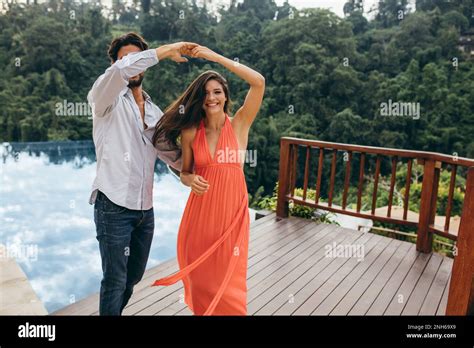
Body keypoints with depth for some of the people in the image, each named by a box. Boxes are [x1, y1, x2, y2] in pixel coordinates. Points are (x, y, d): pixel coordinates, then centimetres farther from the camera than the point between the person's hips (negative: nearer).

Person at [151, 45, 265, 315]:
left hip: (232, 212, -2)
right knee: (201, 281, 14)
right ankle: (202, 312, 40)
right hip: (200, 212, 2)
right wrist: (191, 180, -13)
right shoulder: (190, 133, 1)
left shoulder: (239, 125, -3)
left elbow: (259, 82, -14)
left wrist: (215, 57, -15)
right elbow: (185, 173, 11)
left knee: (229, 284, 7)